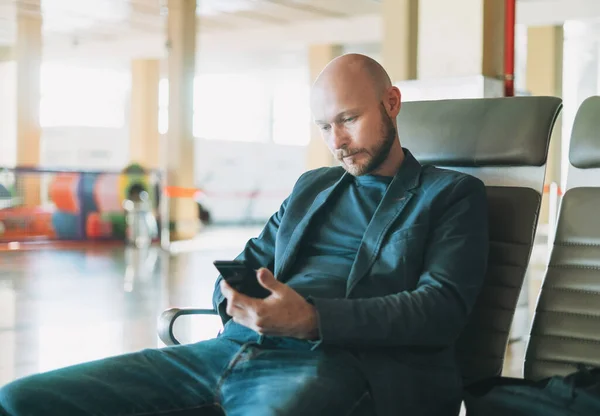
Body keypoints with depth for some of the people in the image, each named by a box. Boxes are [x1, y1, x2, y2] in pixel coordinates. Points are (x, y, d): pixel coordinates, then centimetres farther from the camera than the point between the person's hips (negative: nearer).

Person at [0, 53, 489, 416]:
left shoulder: (453, 194, 11)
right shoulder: (311, 187, 28)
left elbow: (443, 308, -4)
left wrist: (312, 319, -17)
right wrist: (236, 297, 0)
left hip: (331, 364, -6)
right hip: (235, 347, 6)